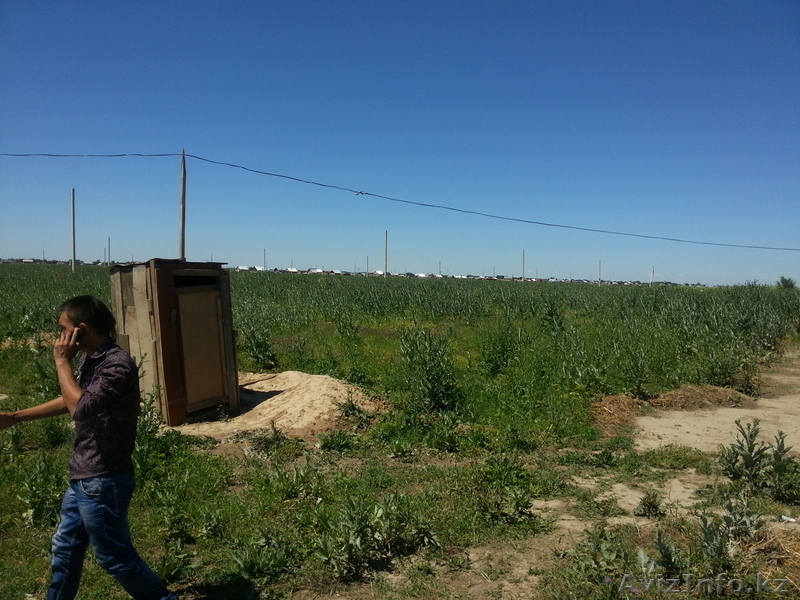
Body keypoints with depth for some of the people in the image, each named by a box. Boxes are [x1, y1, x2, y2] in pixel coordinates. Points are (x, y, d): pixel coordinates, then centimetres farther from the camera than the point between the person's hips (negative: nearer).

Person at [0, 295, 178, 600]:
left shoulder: (117, 364, -24)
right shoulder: (91, 359, 6)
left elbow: (81, 408, -34)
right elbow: (69, 401, 21)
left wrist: (62, 362, -21)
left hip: (103, 481, -9)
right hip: (83, 478, 9)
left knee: (114, 555, 6)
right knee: (65, 547, 25)